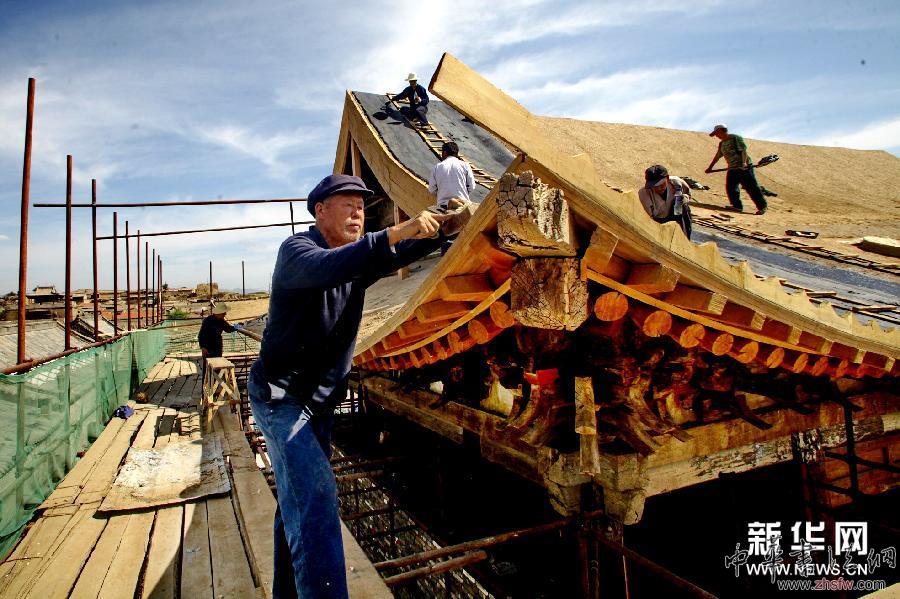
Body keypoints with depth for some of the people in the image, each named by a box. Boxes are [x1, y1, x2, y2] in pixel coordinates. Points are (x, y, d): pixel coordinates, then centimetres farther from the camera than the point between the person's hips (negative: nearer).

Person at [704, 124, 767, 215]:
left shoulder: (735, 138, -6)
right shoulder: (722, 143, 18)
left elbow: (743, 150, -15)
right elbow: (717, 156, 30)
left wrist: (744, 162, -28)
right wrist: (710, 167, 33)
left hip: (744, 168, -8)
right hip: (732, 169, 8)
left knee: (752, 188, -7)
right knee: (730, 188, 0)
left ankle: (762, 207, 1)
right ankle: (738, 207, 9)